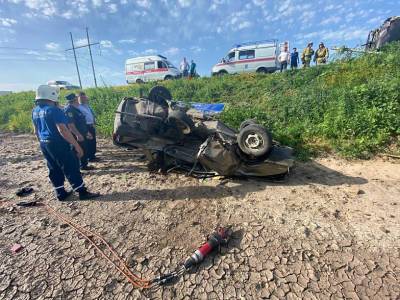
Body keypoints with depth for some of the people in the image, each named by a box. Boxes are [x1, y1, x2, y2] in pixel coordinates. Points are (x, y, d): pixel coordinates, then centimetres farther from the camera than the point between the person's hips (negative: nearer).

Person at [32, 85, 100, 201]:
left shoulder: (35, 111, 10)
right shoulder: (53, 110, -18)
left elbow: (36, 131, 18)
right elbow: (63, 130, -25)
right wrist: (77, 146, -24)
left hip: (44, 144, 9)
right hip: (58, 144, -9)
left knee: (54, 170, 14)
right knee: (71, 168, -3)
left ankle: (61, 194, 23)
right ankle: (82, 192, 4)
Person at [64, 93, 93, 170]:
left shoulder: (75, 109, 16)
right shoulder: (69, 109, -16)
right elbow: (70, 124, -25)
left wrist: (87, 132, 23)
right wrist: (78, 134, -30)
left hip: (81, 134, 10)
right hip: (76, 136, -10)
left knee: (84, 150, 17)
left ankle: (84, 165, 30)